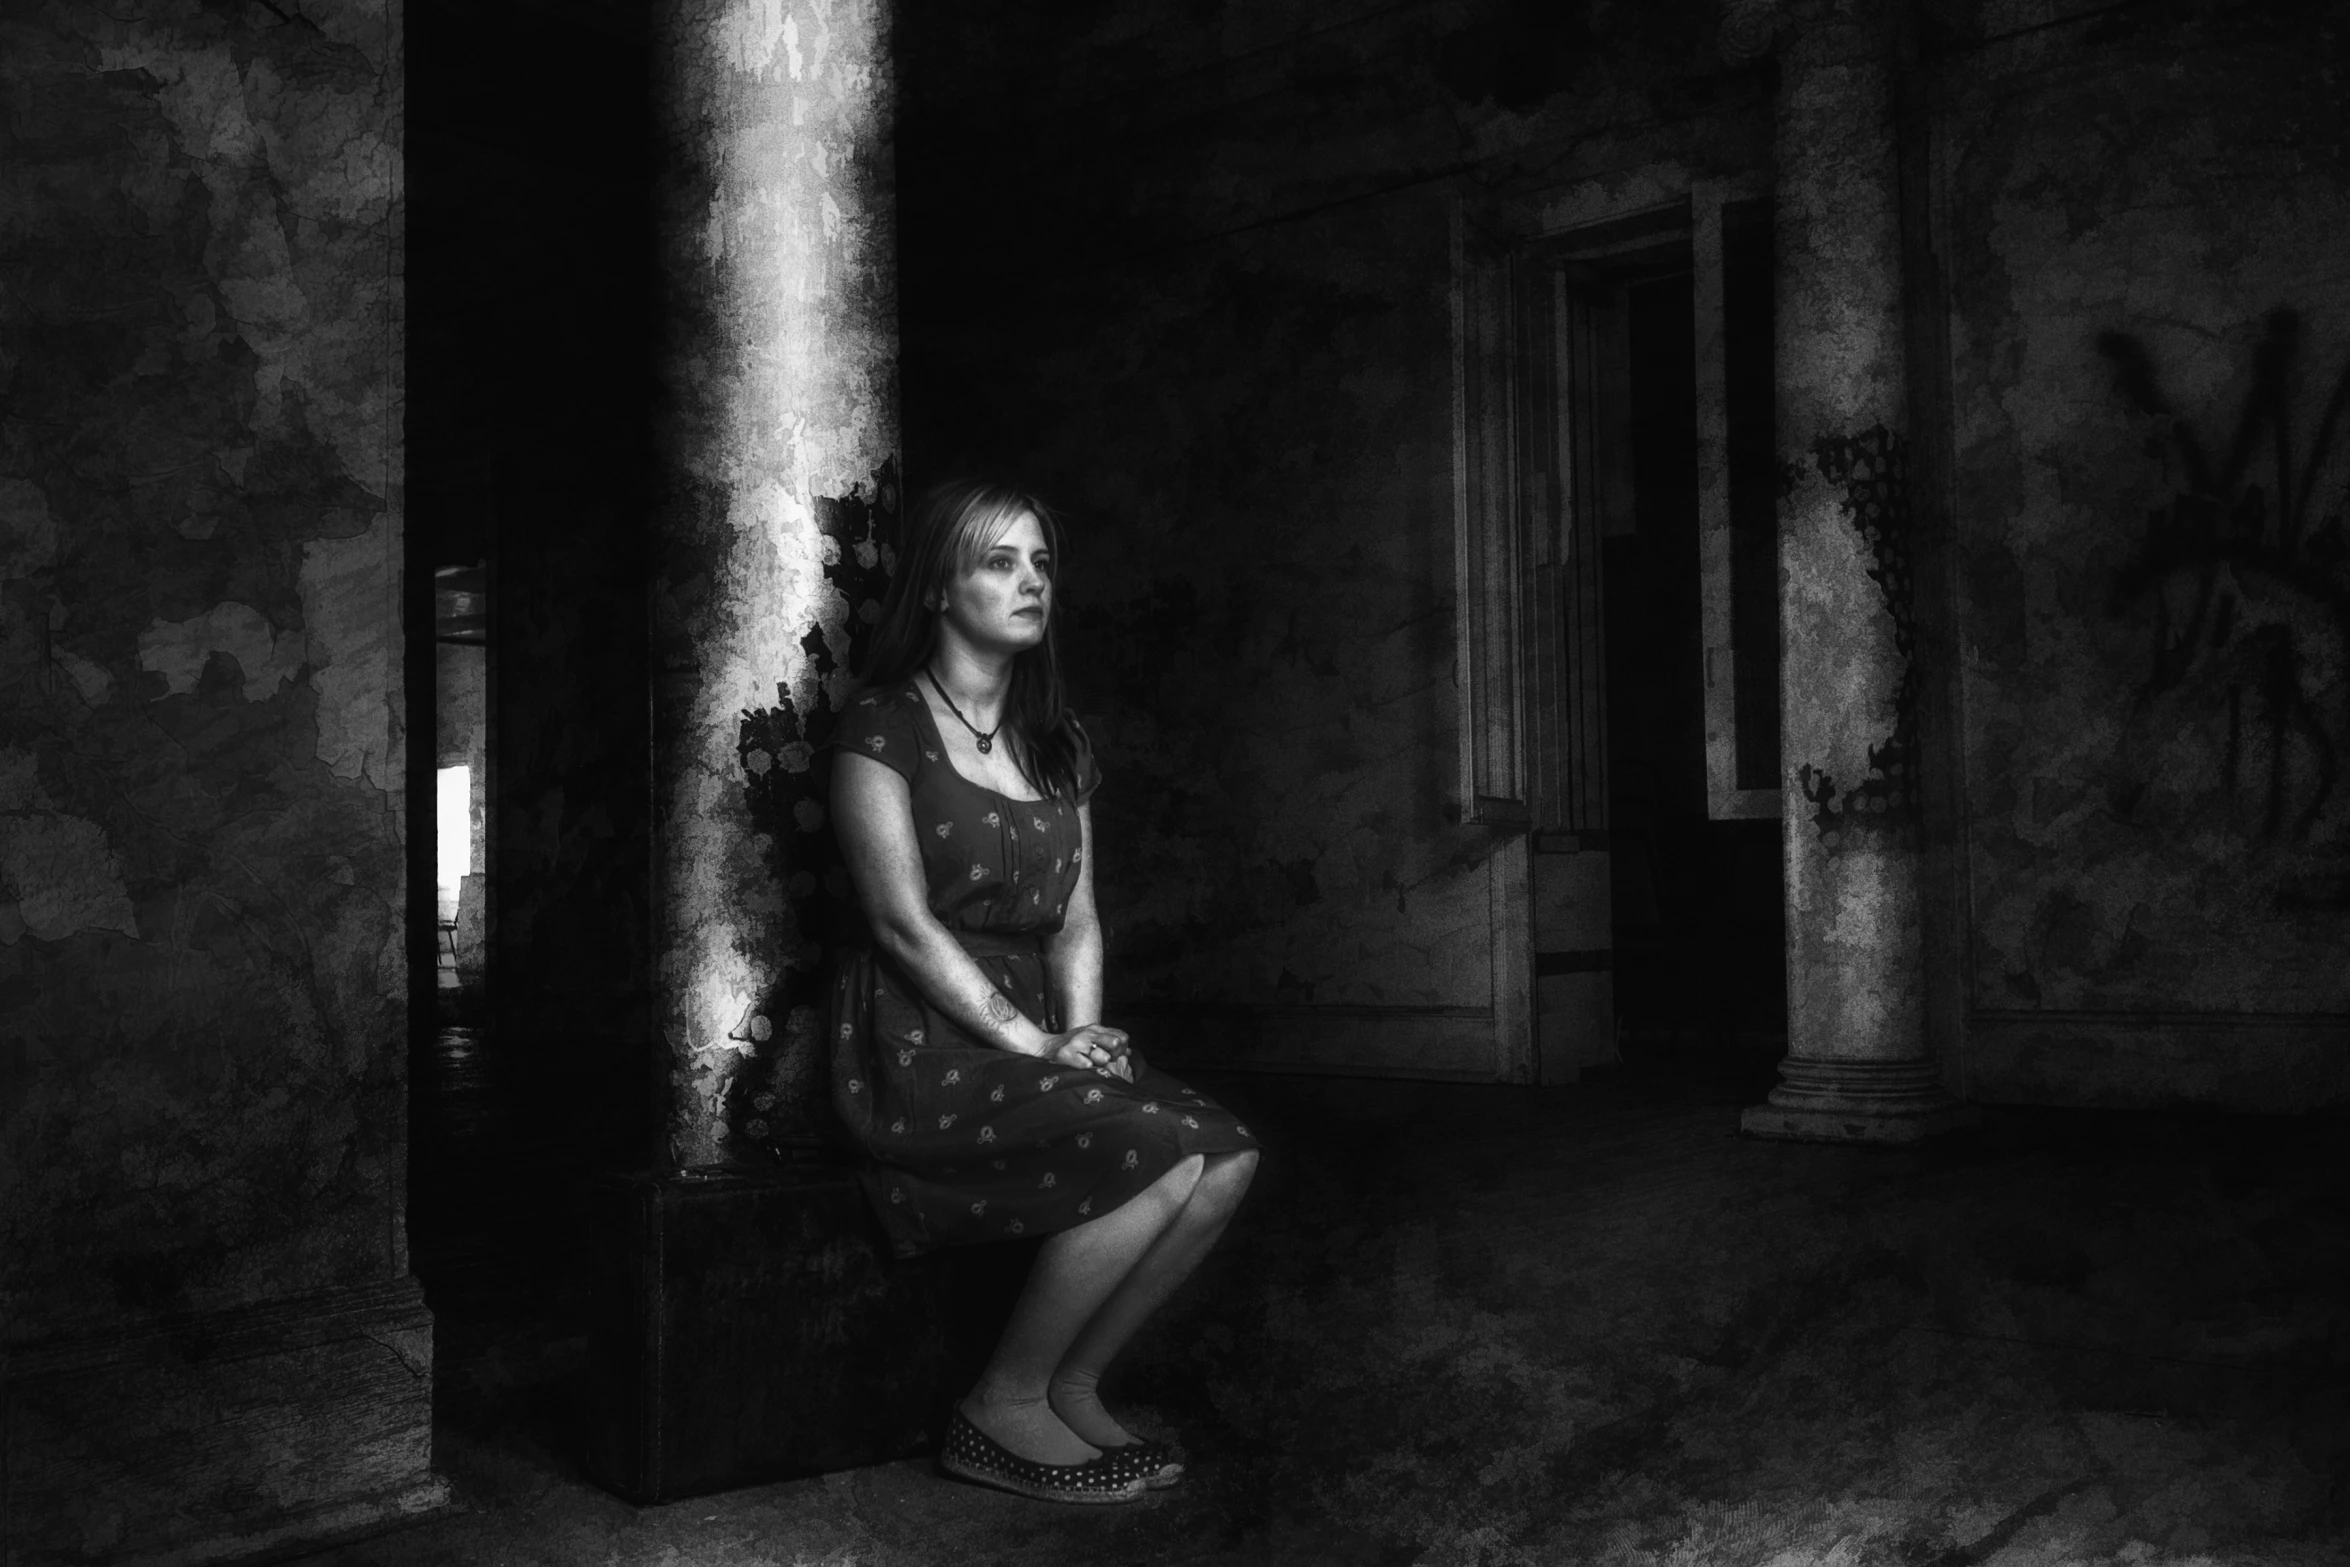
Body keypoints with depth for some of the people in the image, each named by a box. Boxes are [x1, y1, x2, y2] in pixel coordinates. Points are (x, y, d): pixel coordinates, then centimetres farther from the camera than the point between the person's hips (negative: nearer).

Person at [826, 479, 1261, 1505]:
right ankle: (1004, 1409, -8)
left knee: (1230, 1156, -16)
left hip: (1031, 1040, 7)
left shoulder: (1059, 748, 18)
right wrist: (1036, 1046, -17)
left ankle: (1072, 1388, -1)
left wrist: (1081, 1034, -6)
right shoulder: (884, 728, -4)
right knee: (1164, 1158, -26)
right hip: (919, 1050, -7)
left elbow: (1076, 920, 13)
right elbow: (904, 923, -12)